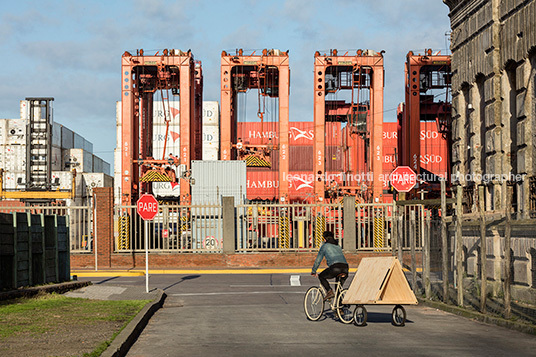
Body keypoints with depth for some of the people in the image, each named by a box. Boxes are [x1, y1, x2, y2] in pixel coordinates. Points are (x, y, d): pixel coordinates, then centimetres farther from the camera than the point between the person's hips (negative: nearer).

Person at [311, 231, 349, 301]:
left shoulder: (325, 246, 16)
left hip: (335, 267, -6)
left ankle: (329, 291, -3)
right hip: (345, 267, 6)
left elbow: (318, 260, 20)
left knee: (321, 276, 16)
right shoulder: (338, 246, 33)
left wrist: (313, 271, 32)